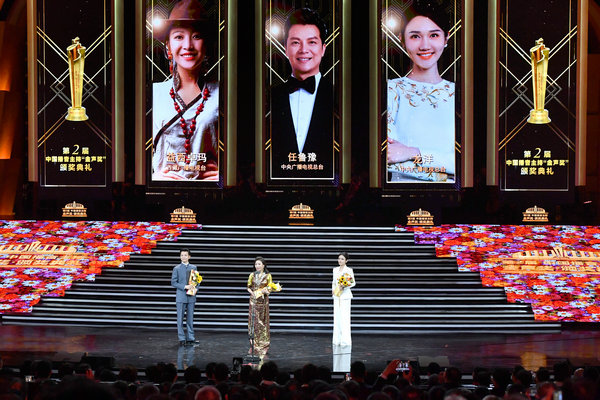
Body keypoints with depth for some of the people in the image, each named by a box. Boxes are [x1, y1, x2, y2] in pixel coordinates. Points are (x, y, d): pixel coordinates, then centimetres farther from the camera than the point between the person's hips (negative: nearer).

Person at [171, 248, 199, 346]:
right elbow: (173, 283, -3)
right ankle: (182, 339, 3)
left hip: (191, 296, 2)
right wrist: (185, 287, -15)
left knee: (190, 318, 5)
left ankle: (190, 338, 10)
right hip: (181, 296, -2)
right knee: (180, 318, -2)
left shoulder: (194, 268, 10)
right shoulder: (177, 269, 1)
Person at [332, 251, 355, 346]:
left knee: (344, 317, -10)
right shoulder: (335, 270, 12)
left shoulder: (349, 270, -5)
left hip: (345, 295, -6)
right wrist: (333, 288, 1)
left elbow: (353, 283, -6)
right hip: (337, 296, 6)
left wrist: (344, 287, -20)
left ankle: (345, 340, -8)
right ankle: (337, 340, 10)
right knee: (336, 317, 5)